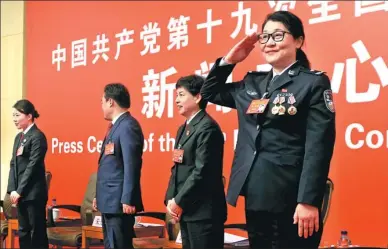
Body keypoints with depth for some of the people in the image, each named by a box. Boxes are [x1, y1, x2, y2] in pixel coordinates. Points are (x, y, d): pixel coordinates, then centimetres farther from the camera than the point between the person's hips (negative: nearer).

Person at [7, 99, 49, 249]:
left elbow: (33, 165, -16)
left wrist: (20, 190, -15)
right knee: (23, 231, 12)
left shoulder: (37, 136, -10)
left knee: (37, 232, -2)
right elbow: (13, 164, 12)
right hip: (21, 193, 8)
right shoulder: (19, 137, 15)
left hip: (33, 193, -8)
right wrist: (12, 190, 2)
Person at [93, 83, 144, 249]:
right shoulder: (117, 126, 17)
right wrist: (99, 196, 19)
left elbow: (131, 166, -21)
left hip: (119, 201, -10)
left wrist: (127, 200, -23)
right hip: (110, 201, 10)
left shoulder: (128, 126, -14)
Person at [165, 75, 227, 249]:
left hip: (203, 210, -9)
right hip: (185, 209, 9)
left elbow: (202, 172, -19)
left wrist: (179, 202, -14)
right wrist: (170, 199, 4)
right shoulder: (183, 129, 17)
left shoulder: (207, 128, -13)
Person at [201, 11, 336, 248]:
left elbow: (319, 146, -12)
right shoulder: (252, 83, 13)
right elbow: (209, 93, 26)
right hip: (255, 197, 6)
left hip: (290, 199, -6)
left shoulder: (314, 82, -4)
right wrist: (230, 59, 11)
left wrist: (308, 201, -19)